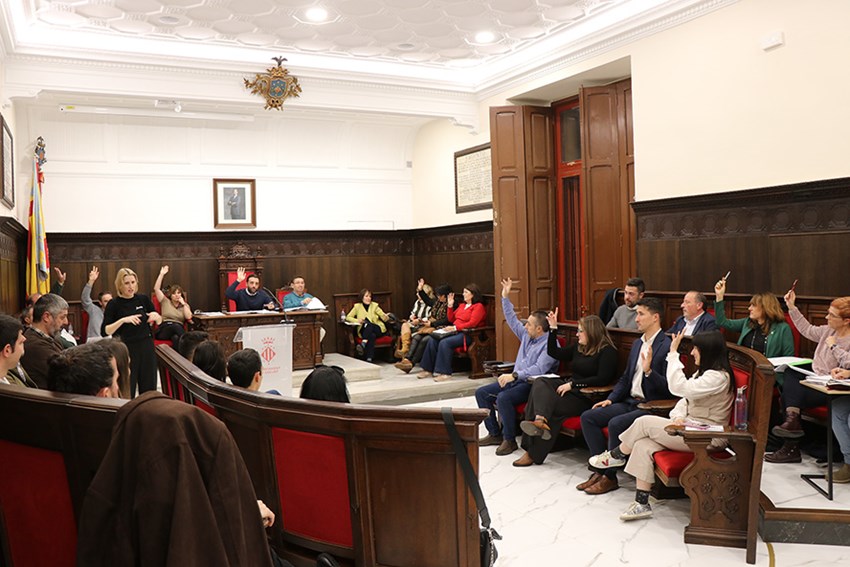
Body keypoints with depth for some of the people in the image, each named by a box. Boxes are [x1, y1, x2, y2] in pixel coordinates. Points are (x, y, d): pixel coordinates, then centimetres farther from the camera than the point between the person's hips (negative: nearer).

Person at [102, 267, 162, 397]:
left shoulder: (143, 299, 3)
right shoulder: (114, 304, -5)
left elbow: (159, 322, 14)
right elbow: (104, 331, -11)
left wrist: (156, 316, -8)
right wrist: (123, 320, -23)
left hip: (146, 348, 3)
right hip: (126, 350, -3)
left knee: (149, 390, 6)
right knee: (127, 392, -2)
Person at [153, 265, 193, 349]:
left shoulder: (185, 305, 21)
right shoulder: (165, 302, 19)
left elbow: (188, 317, 1)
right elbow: (156, 289, 7)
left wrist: (183, 304, 5)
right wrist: (161, 274, 3)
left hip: (179, 330, 1)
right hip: (164, 330, -1)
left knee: (176, 338, -40)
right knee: (175, 326, -39)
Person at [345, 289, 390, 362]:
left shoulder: (375, 305, 6)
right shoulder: (357, 306, 7)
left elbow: (384, 318, 1)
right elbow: (348, 317, 9)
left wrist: (386, 317, -25)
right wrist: (357, 320, -11)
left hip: (378, 329, 0)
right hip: (364, 331, 0)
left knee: (368, 324, -35)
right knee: (372, 336, -37)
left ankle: (363, 345, -49)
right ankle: (369, 358, -46)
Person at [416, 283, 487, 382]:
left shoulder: (478, 306, -3)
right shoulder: (462, 305, 25)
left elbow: (472, 323, -15)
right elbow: (451, 319, 26)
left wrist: (455, 328, -21)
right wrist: (450, 305, 15)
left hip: (466, 334, -8)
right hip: (455, 331, 8)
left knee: (444, 342, -31)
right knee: (432, 340, -13)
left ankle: (445, 373, -29)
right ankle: (428, 370, -11)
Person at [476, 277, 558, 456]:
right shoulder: (527, 336, 11)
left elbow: (539, 369, -27)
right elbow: (512, 320, 20)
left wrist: (513, 375, -31)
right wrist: (505, 297, 14)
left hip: (531, 385, -9)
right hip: (515, 379, 9)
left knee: (503, 398, -33)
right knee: (481, 393, 0)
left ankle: (509, 441, -18)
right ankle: (494, 433, 5)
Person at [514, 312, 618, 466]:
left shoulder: (607, 351, -4)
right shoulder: (578, 347, 19)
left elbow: (603, 379, -16)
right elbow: (554, 353, 26)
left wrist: (573, 384, -17)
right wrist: (553, 329, 16)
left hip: (587, 397, -7)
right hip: (569, 387, 7)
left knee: (552, 405, -28)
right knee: (540, 383, -22)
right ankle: (540, 420, -44)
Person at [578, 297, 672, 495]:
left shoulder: (667, 346, -12)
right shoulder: (637, 344, 15)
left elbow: (669, 388, -17)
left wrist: (648, 370, -30)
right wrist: (610, 399, 9)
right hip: (630, 402, 9)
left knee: (615, 424, -30)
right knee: (588, 417, -5)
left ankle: (609, 477, -12)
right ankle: (600, 469, -2)